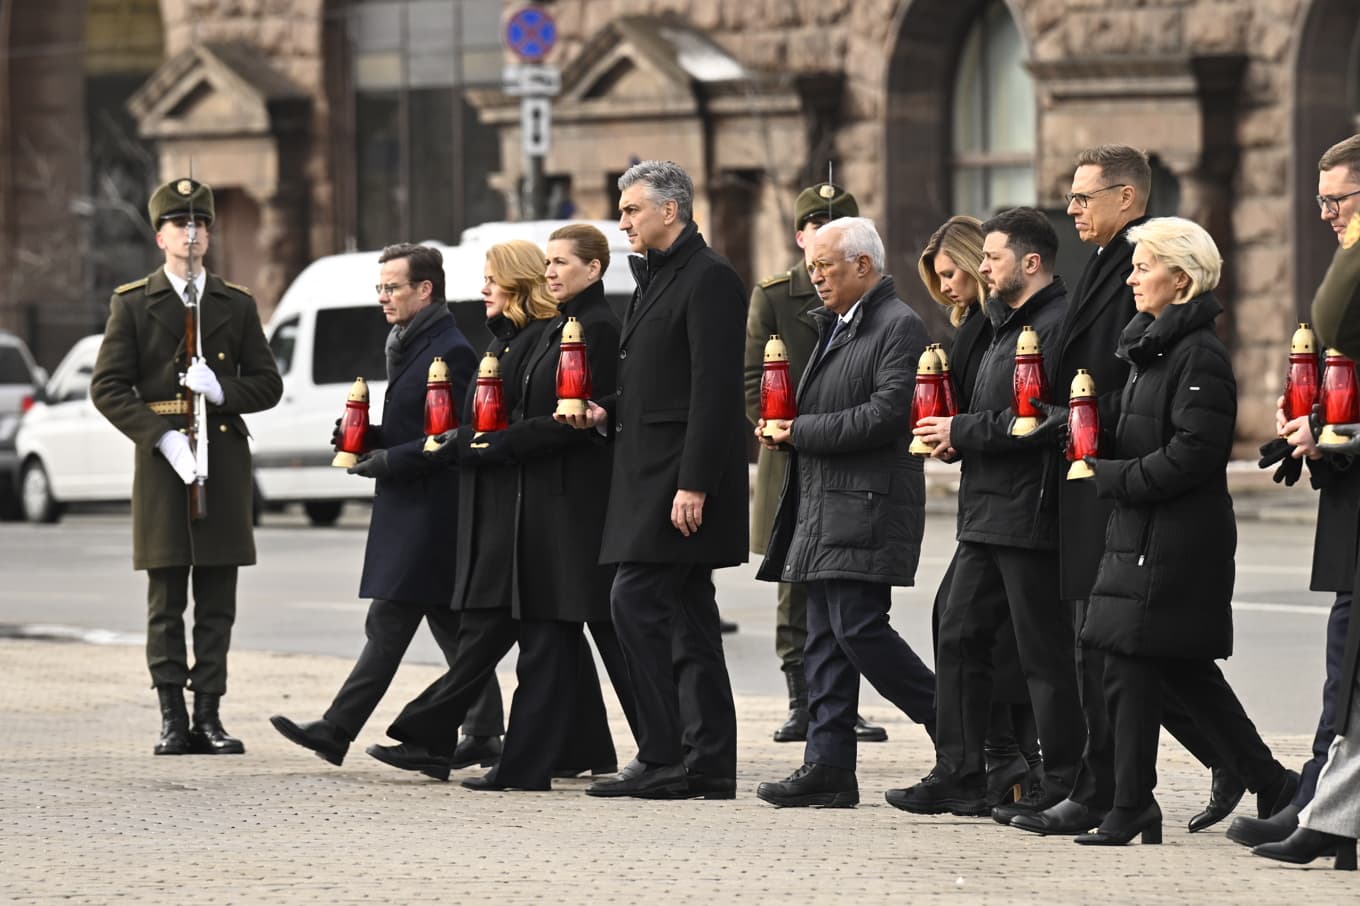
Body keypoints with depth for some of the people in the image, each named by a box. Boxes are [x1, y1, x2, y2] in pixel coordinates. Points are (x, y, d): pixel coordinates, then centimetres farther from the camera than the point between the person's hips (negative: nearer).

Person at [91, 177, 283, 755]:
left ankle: (209, 718, 6)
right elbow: (108, 387, -2)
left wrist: (222, 391, -10)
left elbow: (267, 384, 10)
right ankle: (172, 721, 2)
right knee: (166, 602, -1)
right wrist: (162, 436, -14)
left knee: (217, 603, 2)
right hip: (162, 463, -2)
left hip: (225, 462, 2)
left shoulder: (237, 305, 12)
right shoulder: (132, 304, 5)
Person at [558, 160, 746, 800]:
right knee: (686, 616, 9)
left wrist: (694, 484, -23)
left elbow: (714, 389, -19)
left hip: (682, 481, -10)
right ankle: (709, 765, 11)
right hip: (651, 477, 10)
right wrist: (607, 413, 8)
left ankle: (663, 758, -11)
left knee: (637, 602, -13)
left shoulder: (708, 279, -12)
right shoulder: (656, 278, 19)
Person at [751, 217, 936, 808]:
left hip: (865, 507, -9)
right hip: (823, 505, 10)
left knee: (857, 628, -15)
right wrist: (783, 429, 8)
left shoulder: (899, 326, -10)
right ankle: (828, 769, 6)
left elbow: (885, 415, -19)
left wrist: (801, 432, -13)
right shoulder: (834, 325, 21)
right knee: (826, 636, 6)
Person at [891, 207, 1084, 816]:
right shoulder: (1008, 324, 19)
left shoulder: (1055, 325, -15)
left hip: (1029, 516, -11)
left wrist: (962, 431, -14)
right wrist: (955, 439, 7)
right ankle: (959, 777, 13)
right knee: (960, 638, 9)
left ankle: (1065, 785, 3)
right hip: (989, 514, 11)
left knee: (1045, 655, -4)